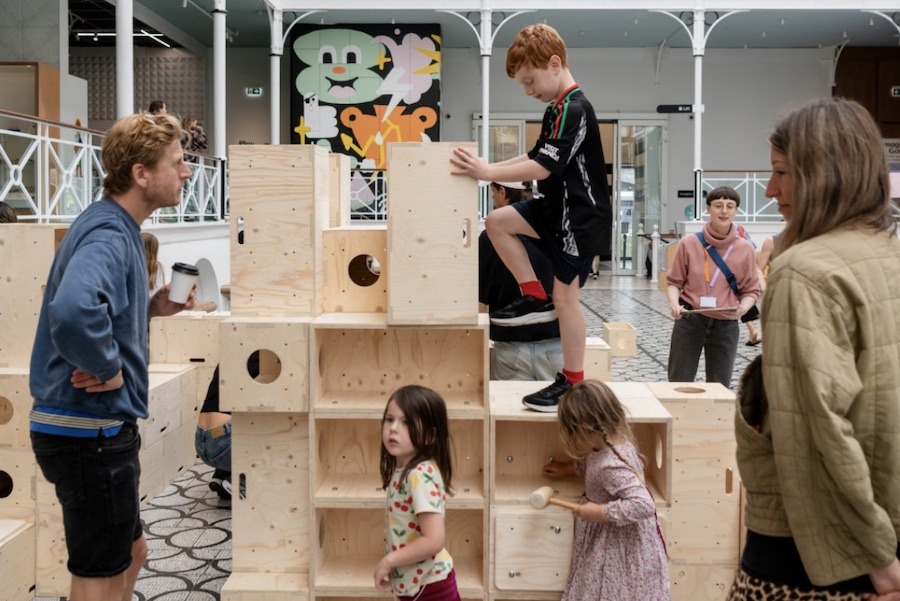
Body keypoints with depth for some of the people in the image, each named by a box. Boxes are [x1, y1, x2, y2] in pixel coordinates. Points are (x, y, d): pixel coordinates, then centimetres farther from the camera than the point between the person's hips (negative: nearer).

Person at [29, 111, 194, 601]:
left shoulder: (117, 228, 9)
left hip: (99, 427, 10)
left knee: (130, 552, 23)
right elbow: (71, 312, -42)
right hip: (90, 432, -10)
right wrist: (109, 368, -26)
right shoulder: (108, 235, -22)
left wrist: (150, 309, 5)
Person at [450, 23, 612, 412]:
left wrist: (488, 173, -26)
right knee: (497, 222, 5)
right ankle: (535, 297, 11)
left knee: (565, 297, -4)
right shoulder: (556, 109, 11)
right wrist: (490, 168, 5)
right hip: (555, 208, 10)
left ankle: (573, 383, 9)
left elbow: (543, 168, -27)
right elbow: (536, 157, 17)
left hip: (580, 218, -10)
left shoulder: (574, 110, -20)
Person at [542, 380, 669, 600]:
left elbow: (643, 505, -40)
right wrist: (568, 468, 21)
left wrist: (599, 512, -33)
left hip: (618, 553, -9)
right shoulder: (618, 443, -5)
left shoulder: (612, 466, -34)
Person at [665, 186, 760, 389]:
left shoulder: (745, 249, -1)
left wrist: (742, 309, -15)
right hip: (689, 321, -1)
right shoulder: (689, 243, -4)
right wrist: (674, 303, -16)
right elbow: (674, 281, 3)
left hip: (726, 326, 1)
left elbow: (751, 290, 5)